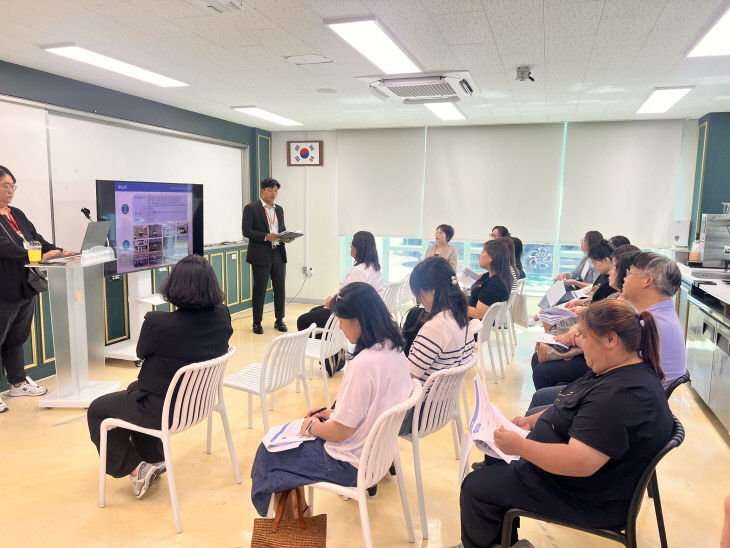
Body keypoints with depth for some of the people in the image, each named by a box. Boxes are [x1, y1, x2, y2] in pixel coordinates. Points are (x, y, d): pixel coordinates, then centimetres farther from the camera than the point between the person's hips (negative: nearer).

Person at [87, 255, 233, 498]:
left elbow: (141, 352, -7)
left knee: (97, 410, 20)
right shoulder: (222, 316, -14)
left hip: (162, 410, -6)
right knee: (134, 387, 34)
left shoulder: (157, 323, -30)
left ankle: (136, 469, 17)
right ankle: (155, 460, 39)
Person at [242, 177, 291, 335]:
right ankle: (257, 323, 13)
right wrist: (266, 236, -21)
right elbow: (246, 231, -10)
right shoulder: (251, 208, -3)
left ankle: (279, 320, 21)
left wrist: (287, 238, -1)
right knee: (259, 289, 2)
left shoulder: (279, 209, 16)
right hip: (261, 255, -5)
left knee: (280, 288, 8)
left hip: (278, 254, 5)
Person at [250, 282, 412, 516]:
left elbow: (341, 432, -23)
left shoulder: (363, 364, -31)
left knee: (269, 452, 8)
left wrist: (312, 426, -4)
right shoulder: (394, 350, -3)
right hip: (378, 449, 9)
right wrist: (335, 414, 10)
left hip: (349, 464, -9)